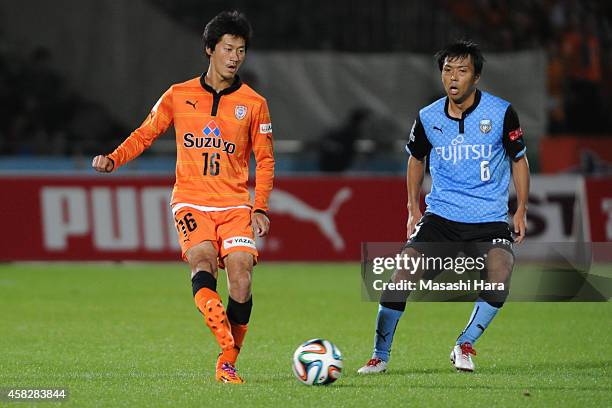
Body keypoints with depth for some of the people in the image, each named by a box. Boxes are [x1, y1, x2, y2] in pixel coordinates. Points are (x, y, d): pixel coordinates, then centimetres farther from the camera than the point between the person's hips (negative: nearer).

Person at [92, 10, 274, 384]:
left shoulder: (253, 103, 6)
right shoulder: (178, 96, 7)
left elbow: (265, 159, 10)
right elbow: (145, 135, 15)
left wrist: (260, 209, 0)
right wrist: (114, 159, -2)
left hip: (235, 205, 0)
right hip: (191, 202, 0)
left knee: (240, 274, -15)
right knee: (202, 259, -27)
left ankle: (228, 364, -2)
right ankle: (218, 324, -51)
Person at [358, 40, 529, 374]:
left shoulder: (501, 113, -6)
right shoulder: (428, 117, 1)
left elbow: (518, 159, 7)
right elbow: (416, 158, 20)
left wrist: (521, 211, 2)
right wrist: (413, 208, 16)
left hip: (489, 220, -2)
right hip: (439, 216, 2)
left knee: (500, 272, -27)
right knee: (403, 270, -15)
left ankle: (465, 345, -7)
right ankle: (380, 355, -2)